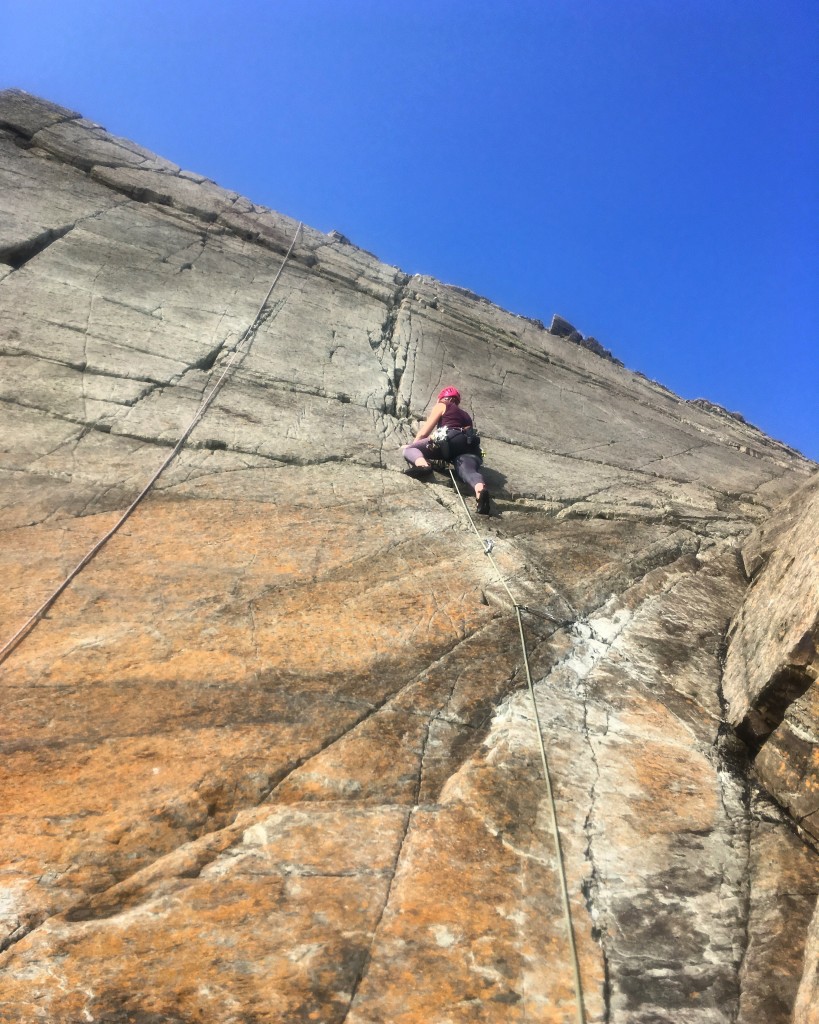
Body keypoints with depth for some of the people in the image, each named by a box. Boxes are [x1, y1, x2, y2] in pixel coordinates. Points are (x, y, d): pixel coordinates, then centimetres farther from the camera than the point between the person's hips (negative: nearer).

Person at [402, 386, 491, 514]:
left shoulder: (442, 406, 24)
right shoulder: (466, 415, 40)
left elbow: (424, 432, 20)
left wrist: (412, 444, 38)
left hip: (451, 439, -5)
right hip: (471, 448, 5)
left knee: (409, 449, 7)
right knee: (468, 470, -24)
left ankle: (421, 464, -29)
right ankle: (480, 488, -61)